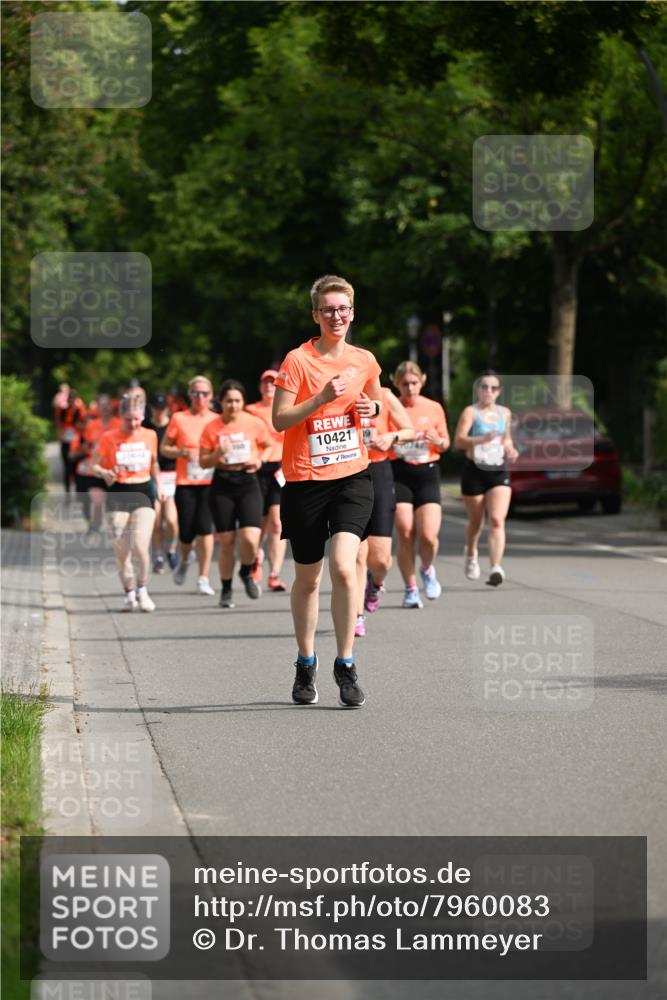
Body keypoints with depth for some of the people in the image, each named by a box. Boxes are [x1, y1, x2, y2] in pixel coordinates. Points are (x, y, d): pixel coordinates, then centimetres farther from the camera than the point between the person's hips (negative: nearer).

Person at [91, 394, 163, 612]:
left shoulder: (150, 436, 5)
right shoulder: (109, 438, -3)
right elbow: (95, 465, 1)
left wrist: (159, 485, 8)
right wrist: (104, 473, -20)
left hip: (143, 492, 1)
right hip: (118, 494, -1)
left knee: (140, 545, -14)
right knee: (121, 549, 0)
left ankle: (142, 589, 5)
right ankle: (129, 594, 15)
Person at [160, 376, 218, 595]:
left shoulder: (217, 420, 7)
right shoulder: (179, 419, 3)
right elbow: (164, 448, 6)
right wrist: (182, 452, -12)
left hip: (210, 482, 0)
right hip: (185, 483, 0)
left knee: (205, 527, -13)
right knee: (186, 531, 0)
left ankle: (203, 579, -6)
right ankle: (184, 561, 35)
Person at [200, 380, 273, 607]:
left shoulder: (255, 424, 0)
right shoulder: (212, 428, 0)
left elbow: (269, 447, 15)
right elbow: (203, 462, 4)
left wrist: (259, 460, -4)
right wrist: (218, 454, -15)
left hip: (248, 482, 0)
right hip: (222, 485, 0)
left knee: (250, 538, -15)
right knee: (226, 541, 2)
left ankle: (247, 573, 17)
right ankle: (226, 590, 18)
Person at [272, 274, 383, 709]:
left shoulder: (364, 360, 6)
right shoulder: (298, 360, -6)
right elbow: (279, 419, -11)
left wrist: (374, 408, 2)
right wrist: (321, 398, -22)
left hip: (352, 477, 1)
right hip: (305, 480, -1)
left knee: (344, 567, -17)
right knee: (308, 578, 10)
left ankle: (346, 665, -8)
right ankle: (306, 664, 29)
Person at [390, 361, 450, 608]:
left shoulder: (434, 408, 6)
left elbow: (445, 443, 14)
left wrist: (437, 440, -8)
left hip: (427, 472, 1)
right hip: (399, 474, -1)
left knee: (428, 535, -12)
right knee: (405, 534, -7)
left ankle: (427, 569, 21)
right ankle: (410, 589, 8)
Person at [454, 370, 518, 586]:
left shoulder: (505, 413, 9)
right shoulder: (471, 412, -6)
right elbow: (458, 440, -19)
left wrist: (510, 450, 4)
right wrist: (482, 439, -35)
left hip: (499, 472, 2)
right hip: (475, 471, -2)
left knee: (497, 520, -15)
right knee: (476, 521, 12)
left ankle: (496, 567, -23)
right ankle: (471, 554, 43)